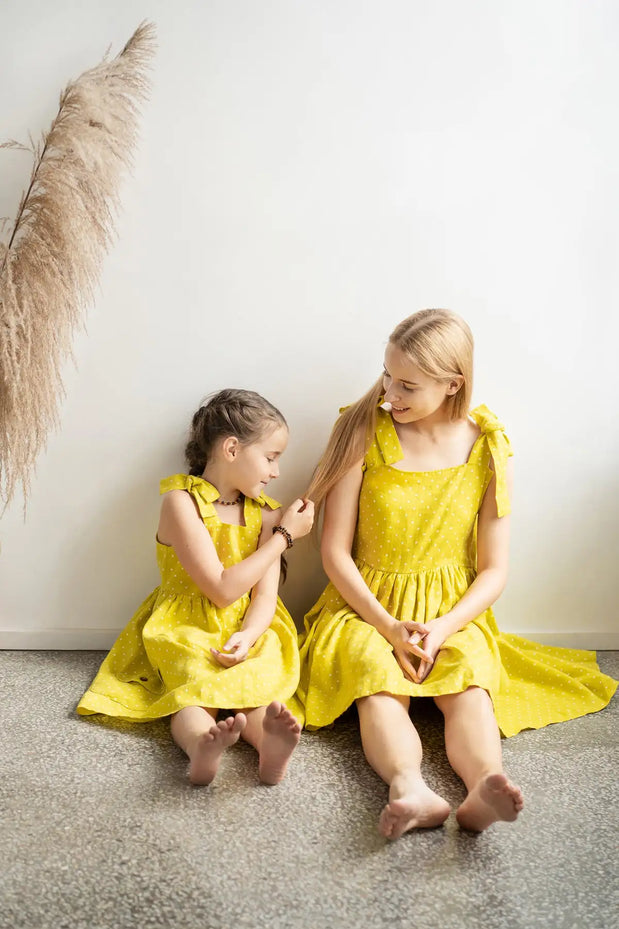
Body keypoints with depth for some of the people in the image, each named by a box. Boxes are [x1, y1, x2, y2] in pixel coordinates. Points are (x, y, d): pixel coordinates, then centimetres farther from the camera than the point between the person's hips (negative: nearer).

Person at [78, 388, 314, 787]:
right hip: (186, 630, -3)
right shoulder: (181, 501, -10)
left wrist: (247, 636, -25)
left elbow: (265, 594, -2)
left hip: (250, 629, 3)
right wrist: (284, 535, -9)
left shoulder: (264, 512, 6)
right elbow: (222, 590, -15)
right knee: (195, 691, -31)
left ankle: (269, 741, -52)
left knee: (261, 685, -27)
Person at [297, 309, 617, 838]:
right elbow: (335, 551, -5)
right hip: (367, 608, -1)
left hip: (451, 612, 1)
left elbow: (494, 571, 0)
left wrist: (442, 629, -17)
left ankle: (483, 789, -50)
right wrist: (388, 626, -17)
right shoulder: (363, 432, -6)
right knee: (378, 680, -31)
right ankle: (412, 791, -51)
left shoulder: (486, 448, -2)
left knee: (469, 681, -29)